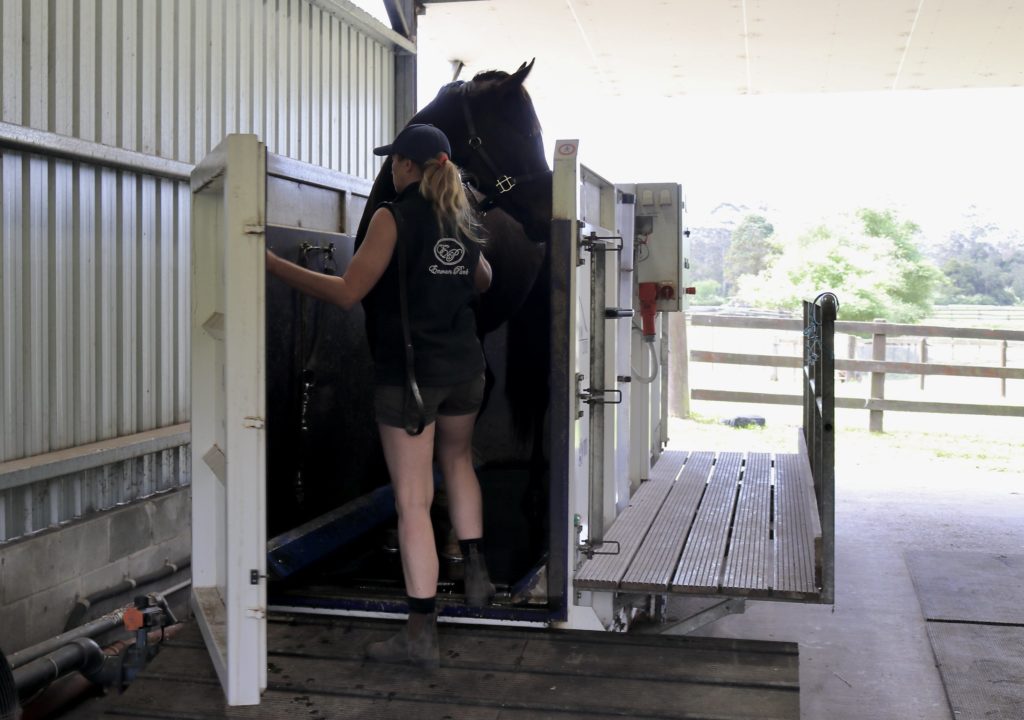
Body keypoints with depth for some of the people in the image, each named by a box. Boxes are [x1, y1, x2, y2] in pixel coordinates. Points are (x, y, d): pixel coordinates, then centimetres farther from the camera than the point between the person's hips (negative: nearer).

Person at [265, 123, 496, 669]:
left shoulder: (394, 216, -12)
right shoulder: (460, 220, 8)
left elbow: (348, 292, -18)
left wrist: (274, 264, -14)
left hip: (408, 372, -6)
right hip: (464, 368, 7)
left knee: (413, 502, -2)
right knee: (458, 461, 31)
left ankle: (421, 633, 2)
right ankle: (475, 571, 31)